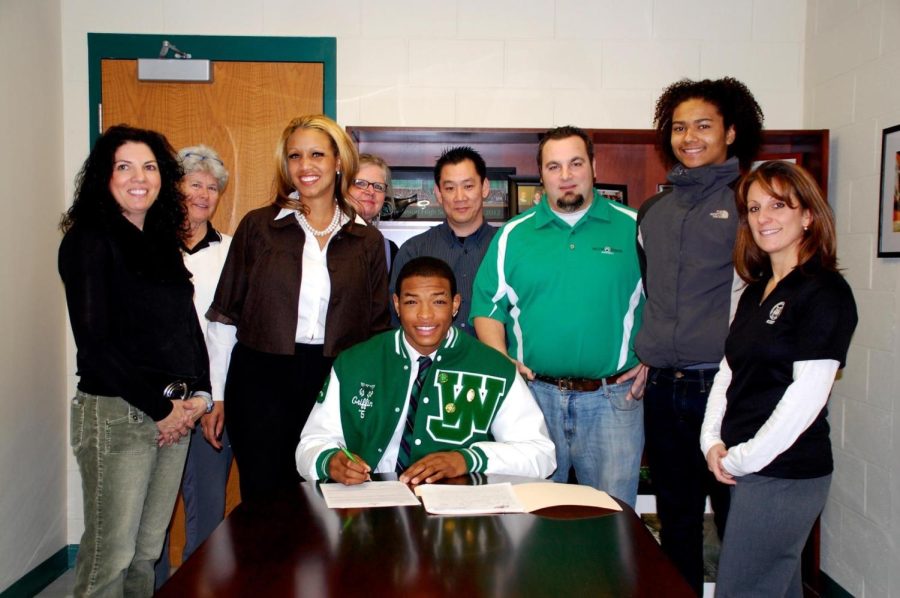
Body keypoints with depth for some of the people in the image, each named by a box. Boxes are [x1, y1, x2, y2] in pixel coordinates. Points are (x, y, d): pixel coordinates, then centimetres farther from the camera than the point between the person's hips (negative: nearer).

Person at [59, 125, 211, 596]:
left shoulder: (163, 240, 14)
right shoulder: (88, 240, -7)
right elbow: (95, 342, -13)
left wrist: (197, 394, 2)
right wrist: (159, 408, -11)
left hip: (176, 411, 7)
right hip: (117, 411, -6)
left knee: (149, 548, 14)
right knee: (111, 553, 1)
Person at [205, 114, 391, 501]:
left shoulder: (367, 241, 6)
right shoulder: (258, 226, 2)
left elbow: (378, 327, 9)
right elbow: (225, 314, 4)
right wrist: (214, 396, 2)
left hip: (334, 383, 1)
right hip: (261, 380, -1)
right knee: (264, 500, 5)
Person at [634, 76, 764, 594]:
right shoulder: (652, 211, 14)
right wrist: (645, 355, 13)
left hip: (723, 383, -5)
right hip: (662, 389, 5)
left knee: (737, 521, 3)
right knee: (676, 521, 16)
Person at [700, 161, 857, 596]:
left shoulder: (825, 292, -12)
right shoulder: (756, 291, 12)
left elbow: (806, 394, -19)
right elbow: (728, 371, 13)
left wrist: (744, 458, -14)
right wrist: (713, 441, 1)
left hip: (784, 473, -8)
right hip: (747, 469, 8)